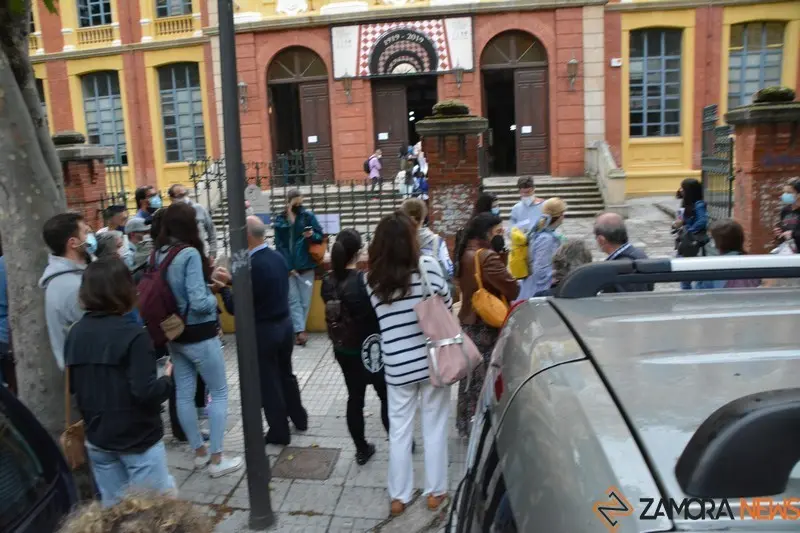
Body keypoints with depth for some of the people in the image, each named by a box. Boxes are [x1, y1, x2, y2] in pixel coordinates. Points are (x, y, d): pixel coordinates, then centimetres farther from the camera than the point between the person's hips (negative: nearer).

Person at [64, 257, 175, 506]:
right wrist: (168, 378, -7)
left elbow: (72, 386, 10)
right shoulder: (133, 335, -20)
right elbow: (145, 392, -25)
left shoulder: (75, 333, 0)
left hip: (97, 439, 7)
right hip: (137, 439, -6)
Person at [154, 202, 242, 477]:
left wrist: (208, 284, 11)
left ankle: (199, 452, 30)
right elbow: (199, 302, -24)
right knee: (219, 393, 7)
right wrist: (214, 296, -4)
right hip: (199, 335, -8)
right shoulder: (190, 254, -21)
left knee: (184, 394, 14)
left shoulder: (159, 254, 3)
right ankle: (216, 459, 12)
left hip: (174, 335, 8)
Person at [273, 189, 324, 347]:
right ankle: (300, 331, -7)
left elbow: (320, 236, 3)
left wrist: (312, 235, -21)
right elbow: (280, 245, 0)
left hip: (306, 265, 0)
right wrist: (288, 266, -8)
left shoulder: (308, 215, -1)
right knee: (294, 300, -5)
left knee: (305, 300, 2)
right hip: (288, 267, 0)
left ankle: (298, 330, 14)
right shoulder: (279, 220, 1)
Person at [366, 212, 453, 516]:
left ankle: (399, 496, 26)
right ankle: (435, 492, 27)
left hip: (397, 366, 1)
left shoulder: (373, 279, -5)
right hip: (432, 360, -1)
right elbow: (447, 306, -2)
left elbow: (380, 318, 3)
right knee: (434, 428, 14)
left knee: (399, 430, 15)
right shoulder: (427, 266, -11)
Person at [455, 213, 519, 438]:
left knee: (471, 378, 19)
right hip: (486, 327, -10)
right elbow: (512, 290, -21)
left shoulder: (466, 254, 9)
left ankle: (466, 425, 31)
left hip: (467, 323, 10)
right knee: (486, 381, -1)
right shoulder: (487, 257, -21)